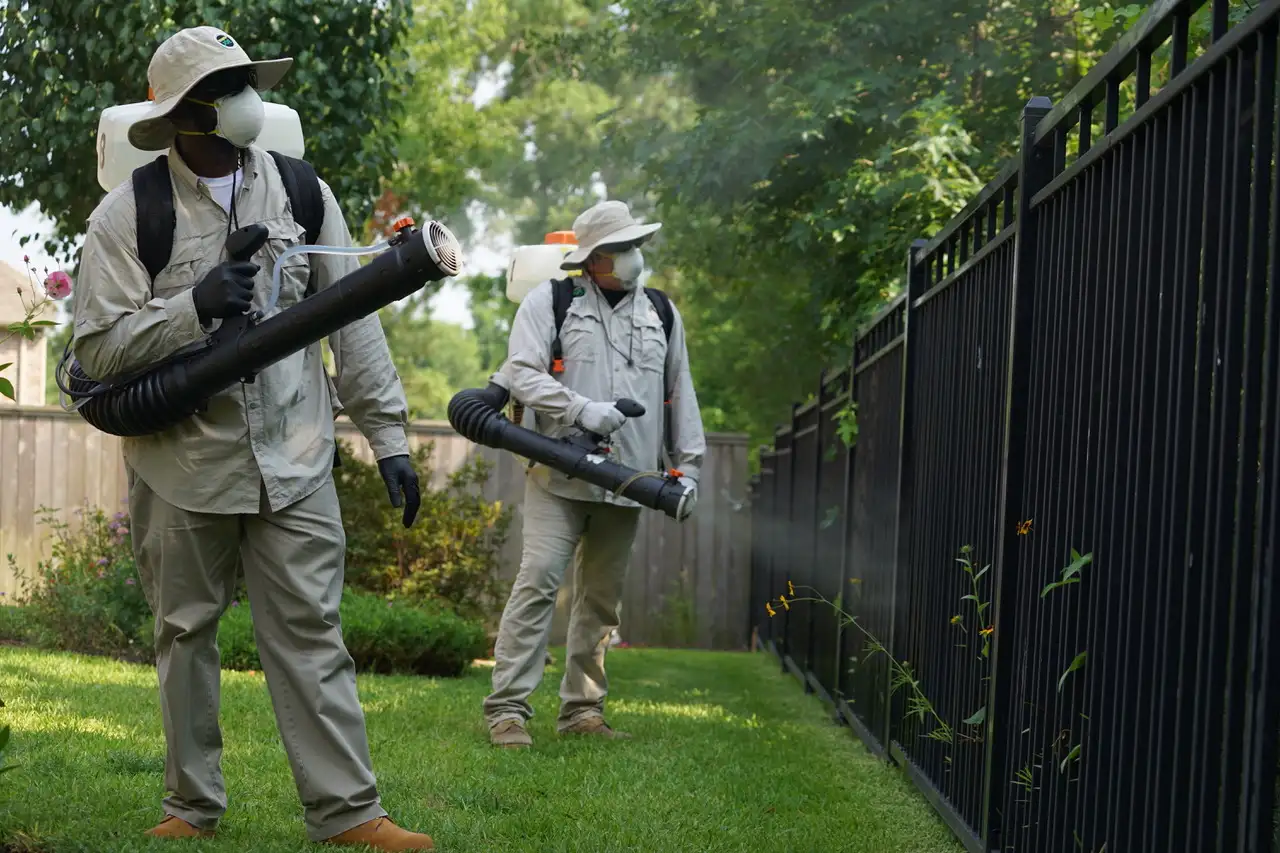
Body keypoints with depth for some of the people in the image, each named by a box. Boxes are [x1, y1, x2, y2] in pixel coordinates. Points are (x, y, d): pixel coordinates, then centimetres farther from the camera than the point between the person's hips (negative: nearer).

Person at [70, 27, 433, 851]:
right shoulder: (128, 214, -5)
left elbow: (353, 319, 5)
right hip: (182, 466, -1)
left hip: (293, 458, 1)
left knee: (310, 632, -1)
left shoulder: (301, 193, 3)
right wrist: (193, 308, -22)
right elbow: (98, 348, -8)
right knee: (186, 635, 10)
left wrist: (388, 435, 2)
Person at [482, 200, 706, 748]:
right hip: (560, 475, -5)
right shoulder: (550, 301, 3)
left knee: (602, 596, 8)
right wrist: (582, 409, -18)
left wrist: (687, 465, 15)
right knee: (538, 582, -13)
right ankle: (508, 708, -12)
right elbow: (521, 373, -7)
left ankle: (582, 710, 16)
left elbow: (680, 394, 21)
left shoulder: (662, 314, 16)